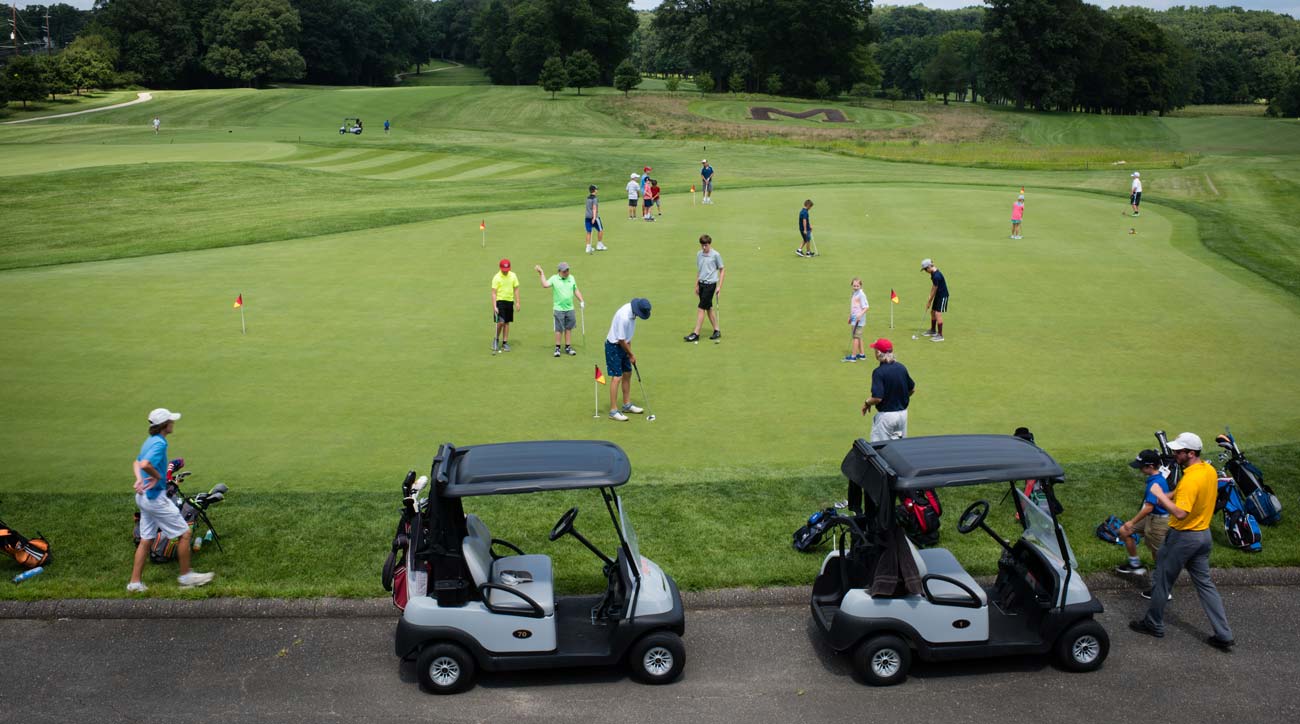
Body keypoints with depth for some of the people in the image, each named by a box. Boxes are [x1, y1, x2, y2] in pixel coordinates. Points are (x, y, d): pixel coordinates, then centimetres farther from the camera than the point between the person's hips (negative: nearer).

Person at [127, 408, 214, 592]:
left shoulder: (150, 441, 11)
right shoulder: (159, 443, -20)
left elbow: (137, 463, 22)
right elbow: (145, 464, -35)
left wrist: (139, 480, 7)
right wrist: (158, 476, -18)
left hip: (144, 496, 10)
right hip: (155, 497, -10)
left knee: (146, 540, 13)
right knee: (185, 533, 0)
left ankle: (135, 582, 16)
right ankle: (185, 576, 9)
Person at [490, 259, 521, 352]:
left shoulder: (513, 276, 3)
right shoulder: (496, 277, -9)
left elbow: (516, 289, 10)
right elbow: (494, 293, -10)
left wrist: (518, 302, 5)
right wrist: (494, 307, -17)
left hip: (509, 301, 4)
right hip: (500, 301, -4)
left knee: (507, 323, 8)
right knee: (501, 322, -13)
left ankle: (505, 343, 15)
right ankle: (496, 339, 10)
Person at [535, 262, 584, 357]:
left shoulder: (572, 278, 8)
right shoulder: (554, 278, -4)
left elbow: (576, 291, 17)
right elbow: (545, 285, -19)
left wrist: (581, 301, 12)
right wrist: (542, 274, -18)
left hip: (570, 308, 4)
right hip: (559, 309, -4)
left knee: (569, 328, 9)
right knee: (559, 329, 0)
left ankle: (568, 347, 18)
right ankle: (557, 348, 11)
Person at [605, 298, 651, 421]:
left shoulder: (633, 311, -4)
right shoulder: (624, 317, -32)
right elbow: (621, 340, -23)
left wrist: (629, 350, 8)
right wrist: (631, 355, -10)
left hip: (622, 345, 9)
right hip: (613, 346, -9)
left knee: (627, 374, 15)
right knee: (616, 377, -9)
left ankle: (627, 405, 27)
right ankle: (613, 411, -4)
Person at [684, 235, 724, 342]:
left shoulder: (715, 255, -9)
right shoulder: (699, 254, 8)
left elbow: (722, 270, -3)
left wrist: (719, 286, -8)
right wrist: (697, 285, 16)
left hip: (710, 284, -6)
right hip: (701, 284, 6)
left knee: (701, 308, -9)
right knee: (709, 308, 11)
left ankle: (696, 334, -7)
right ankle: (717, 331, 20)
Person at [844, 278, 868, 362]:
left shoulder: (861, 294, -15)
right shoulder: (853, 294, 12)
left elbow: (866, 307, -19)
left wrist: (860, 314, -31)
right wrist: (850, 317, 26)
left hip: (858, 319, -9)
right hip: (854, 318, 9)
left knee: (855, 336, -6)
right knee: (858, 337, 16)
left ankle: (853, 356, -2)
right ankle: (862, 354, 26)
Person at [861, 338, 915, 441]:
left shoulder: (879, 372, -19)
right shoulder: (901, 367, 0)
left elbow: (877, 398, -24)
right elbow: (912, 389, 12)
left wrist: (867, 403, -5)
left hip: (886, 415, -7)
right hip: (903, 413, 7)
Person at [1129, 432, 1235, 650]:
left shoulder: (1190, 480, -27)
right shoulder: (1210, 470, 2)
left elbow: (1180, 513, -32)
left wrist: (1160, 495, -23)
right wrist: (1170, 497, 7)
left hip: (1183, 537, -8)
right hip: (1203, 534, 9)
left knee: (1162, 581, 9)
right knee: (1204, 583, 14)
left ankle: (1153, 624, 24)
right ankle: (1224, 635, 13)